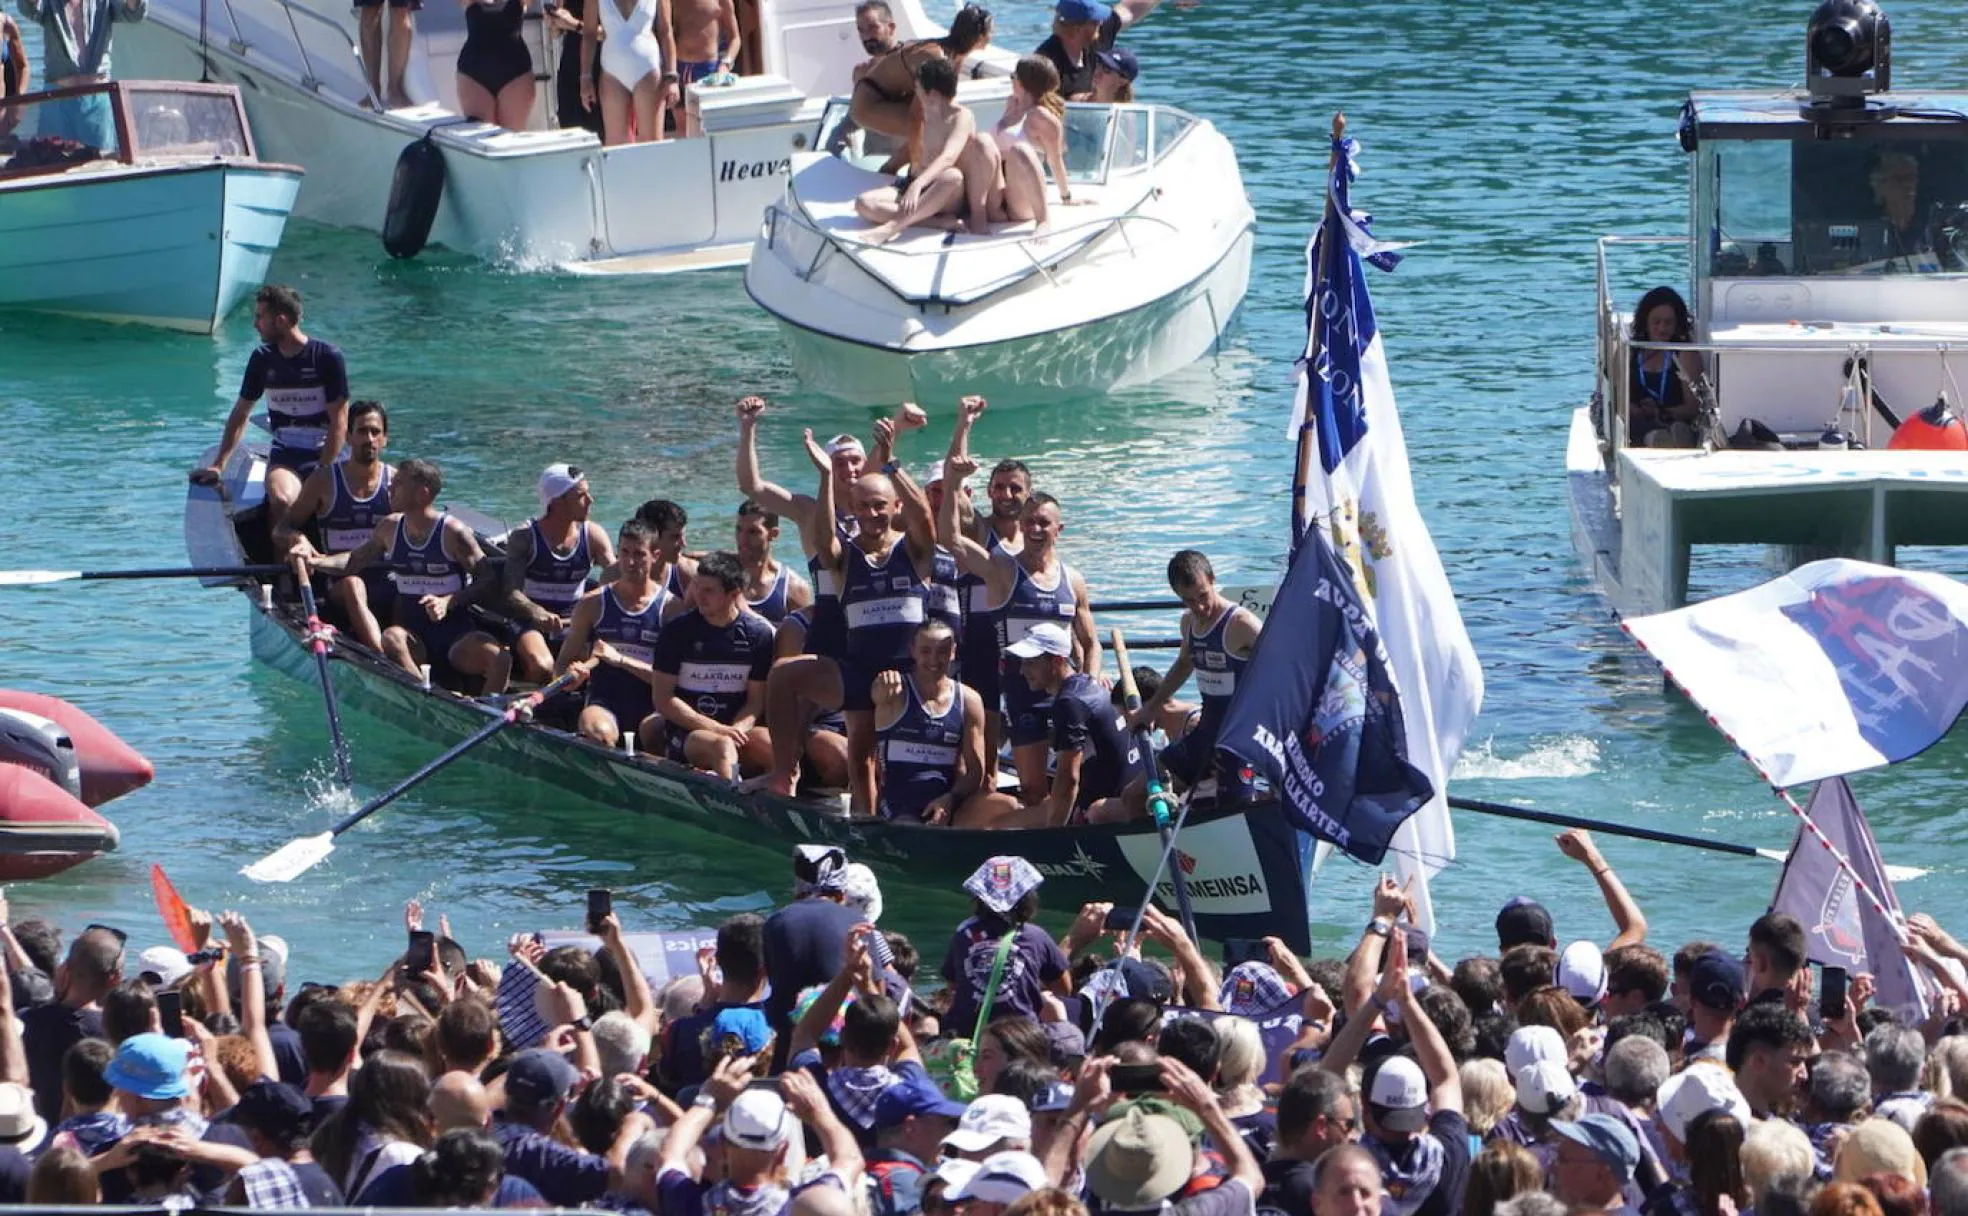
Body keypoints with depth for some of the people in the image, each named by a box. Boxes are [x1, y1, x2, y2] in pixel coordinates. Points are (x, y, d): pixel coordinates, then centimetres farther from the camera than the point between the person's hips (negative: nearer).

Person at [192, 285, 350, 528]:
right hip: (284, 454, 2)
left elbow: (339, 423, -7)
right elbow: (240, 414, 16)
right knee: (281, 501, -30)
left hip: (325, 453, -2)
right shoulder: (262, 359, 7)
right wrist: (219, 465, 11)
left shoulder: (327, 358, -5)